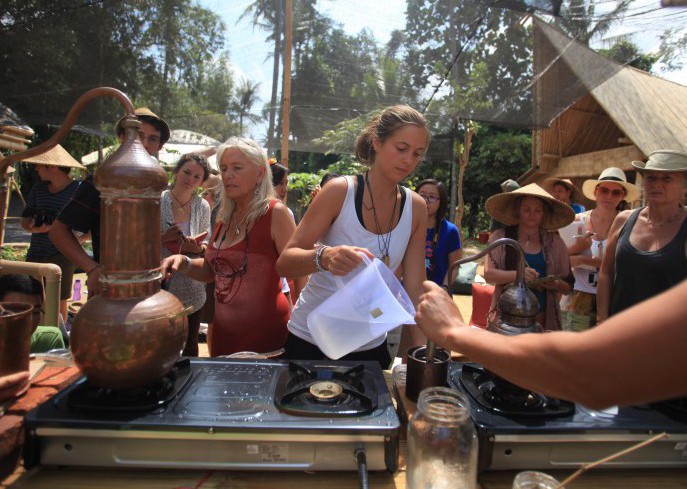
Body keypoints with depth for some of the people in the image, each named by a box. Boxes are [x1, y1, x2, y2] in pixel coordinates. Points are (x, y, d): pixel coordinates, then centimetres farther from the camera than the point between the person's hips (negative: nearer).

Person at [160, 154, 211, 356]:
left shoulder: (202, 206, 1)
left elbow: (206, 245, 7)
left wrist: (198, 248, -14)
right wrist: (163, 238, -21)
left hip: (191, 291, 3)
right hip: (158, 288, -2)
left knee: (190, 346, 15)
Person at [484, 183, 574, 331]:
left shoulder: (554, 242, 9)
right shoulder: (501, 237, 4)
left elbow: (567, 286, 11)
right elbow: (489, 274, -6)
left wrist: (554, 284, -10)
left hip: (543, 318, 2)